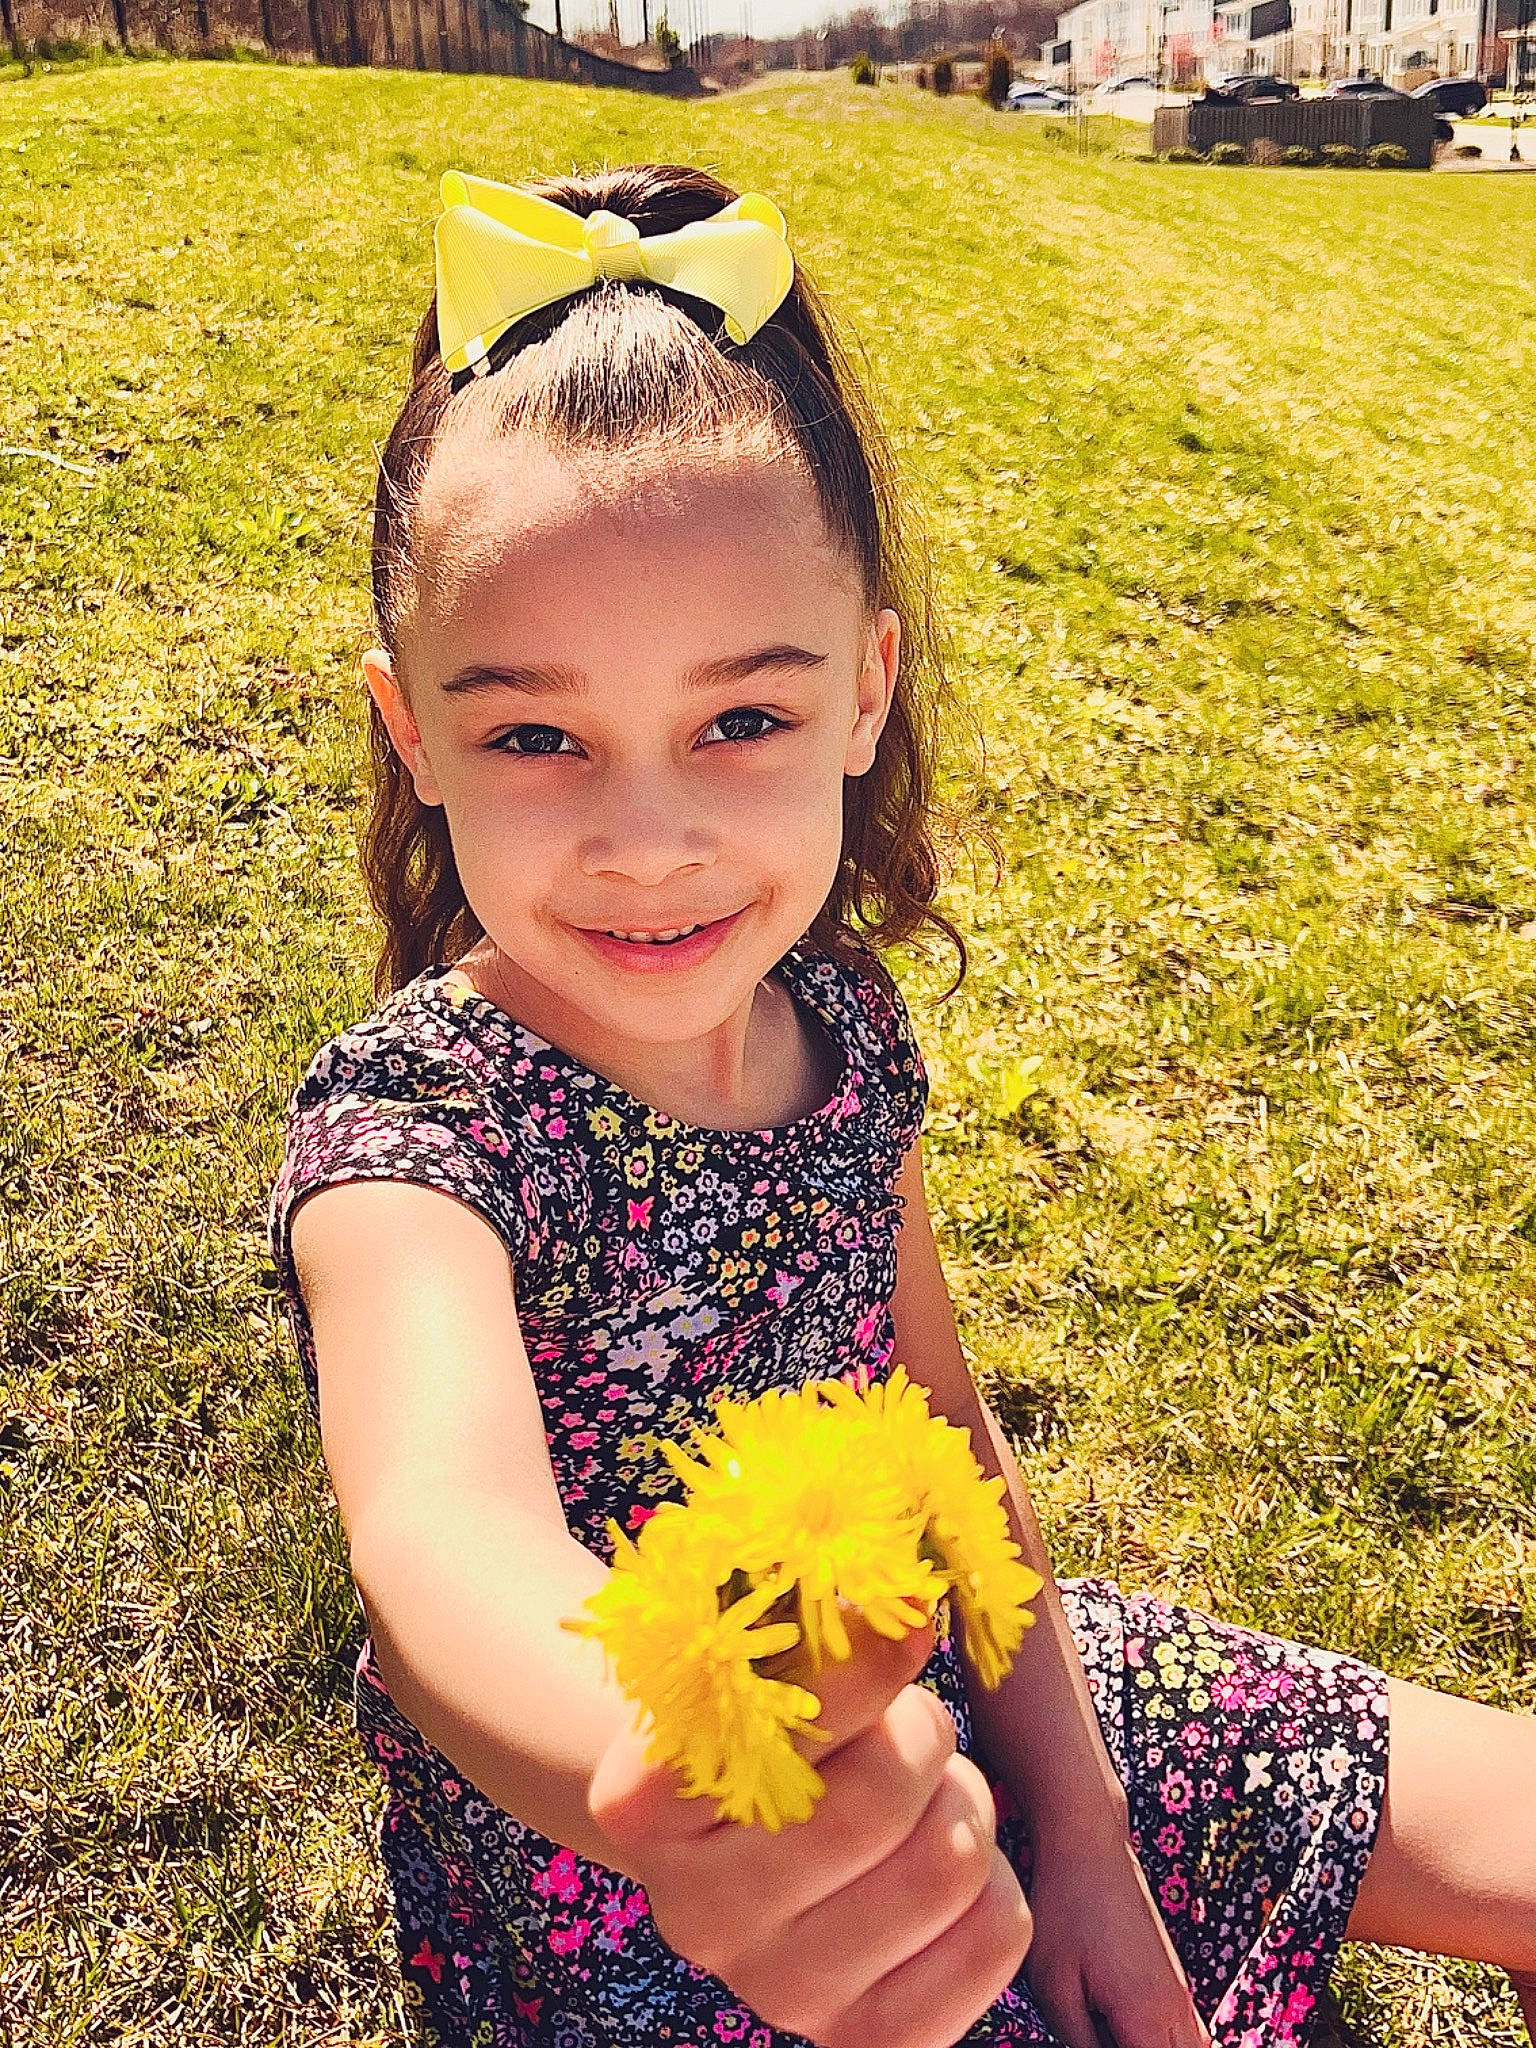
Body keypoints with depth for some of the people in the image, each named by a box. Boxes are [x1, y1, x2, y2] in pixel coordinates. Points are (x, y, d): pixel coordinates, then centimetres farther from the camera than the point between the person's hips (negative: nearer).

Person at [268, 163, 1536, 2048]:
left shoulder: (832, 1013, -9)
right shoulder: (410, 1132, -26)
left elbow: (942, 1426, 1)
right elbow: (444, 1533, -46)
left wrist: (1073, 1830, -3)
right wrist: (689, 1775, -68)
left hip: (921, 1702, 5)